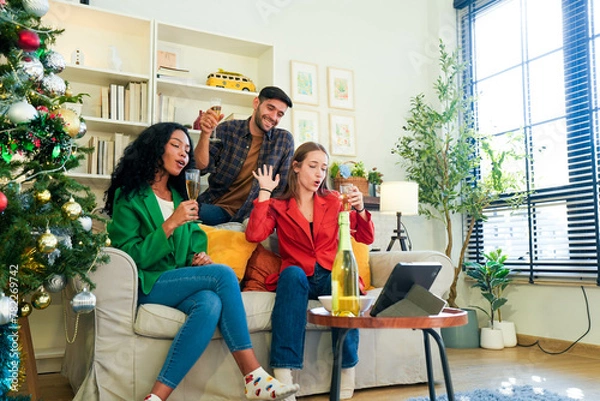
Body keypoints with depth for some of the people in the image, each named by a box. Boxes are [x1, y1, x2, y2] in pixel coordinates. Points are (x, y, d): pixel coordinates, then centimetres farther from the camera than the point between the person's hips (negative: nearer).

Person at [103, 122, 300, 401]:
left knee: (210, 302, -32)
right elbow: (131, 257, -8)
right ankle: (254, 378, -27)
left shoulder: (180, 197, 20)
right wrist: (170, 224, -17)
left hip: (180, 282, 5)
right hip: (146, 285, -5)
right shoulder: (129, 197, 1)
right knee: (224, 275, -27)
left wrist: (200, 259, -2)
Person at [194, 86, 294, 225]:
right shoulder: (228, 129, 2)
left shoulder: (285, 140, 3)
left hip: (248, 215, 0)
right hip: (214, 204, 0)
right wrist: (205, 134, -22)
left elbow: (284, 185, 4)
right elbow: (203, 166, -6)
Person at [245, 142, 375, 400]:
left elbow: (367, 238, 12)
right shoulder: (278, 206, 8)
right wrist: (265, 191, -6)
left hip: (331, 276, 1)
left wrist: (360, 209, -7)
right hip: (298, 279, -1)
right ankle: (283, 376, -41)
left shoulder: (333, 201, 14)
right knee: (293, 272, -37)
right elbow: (254, 235, -11)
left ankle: (347, 372, -27)